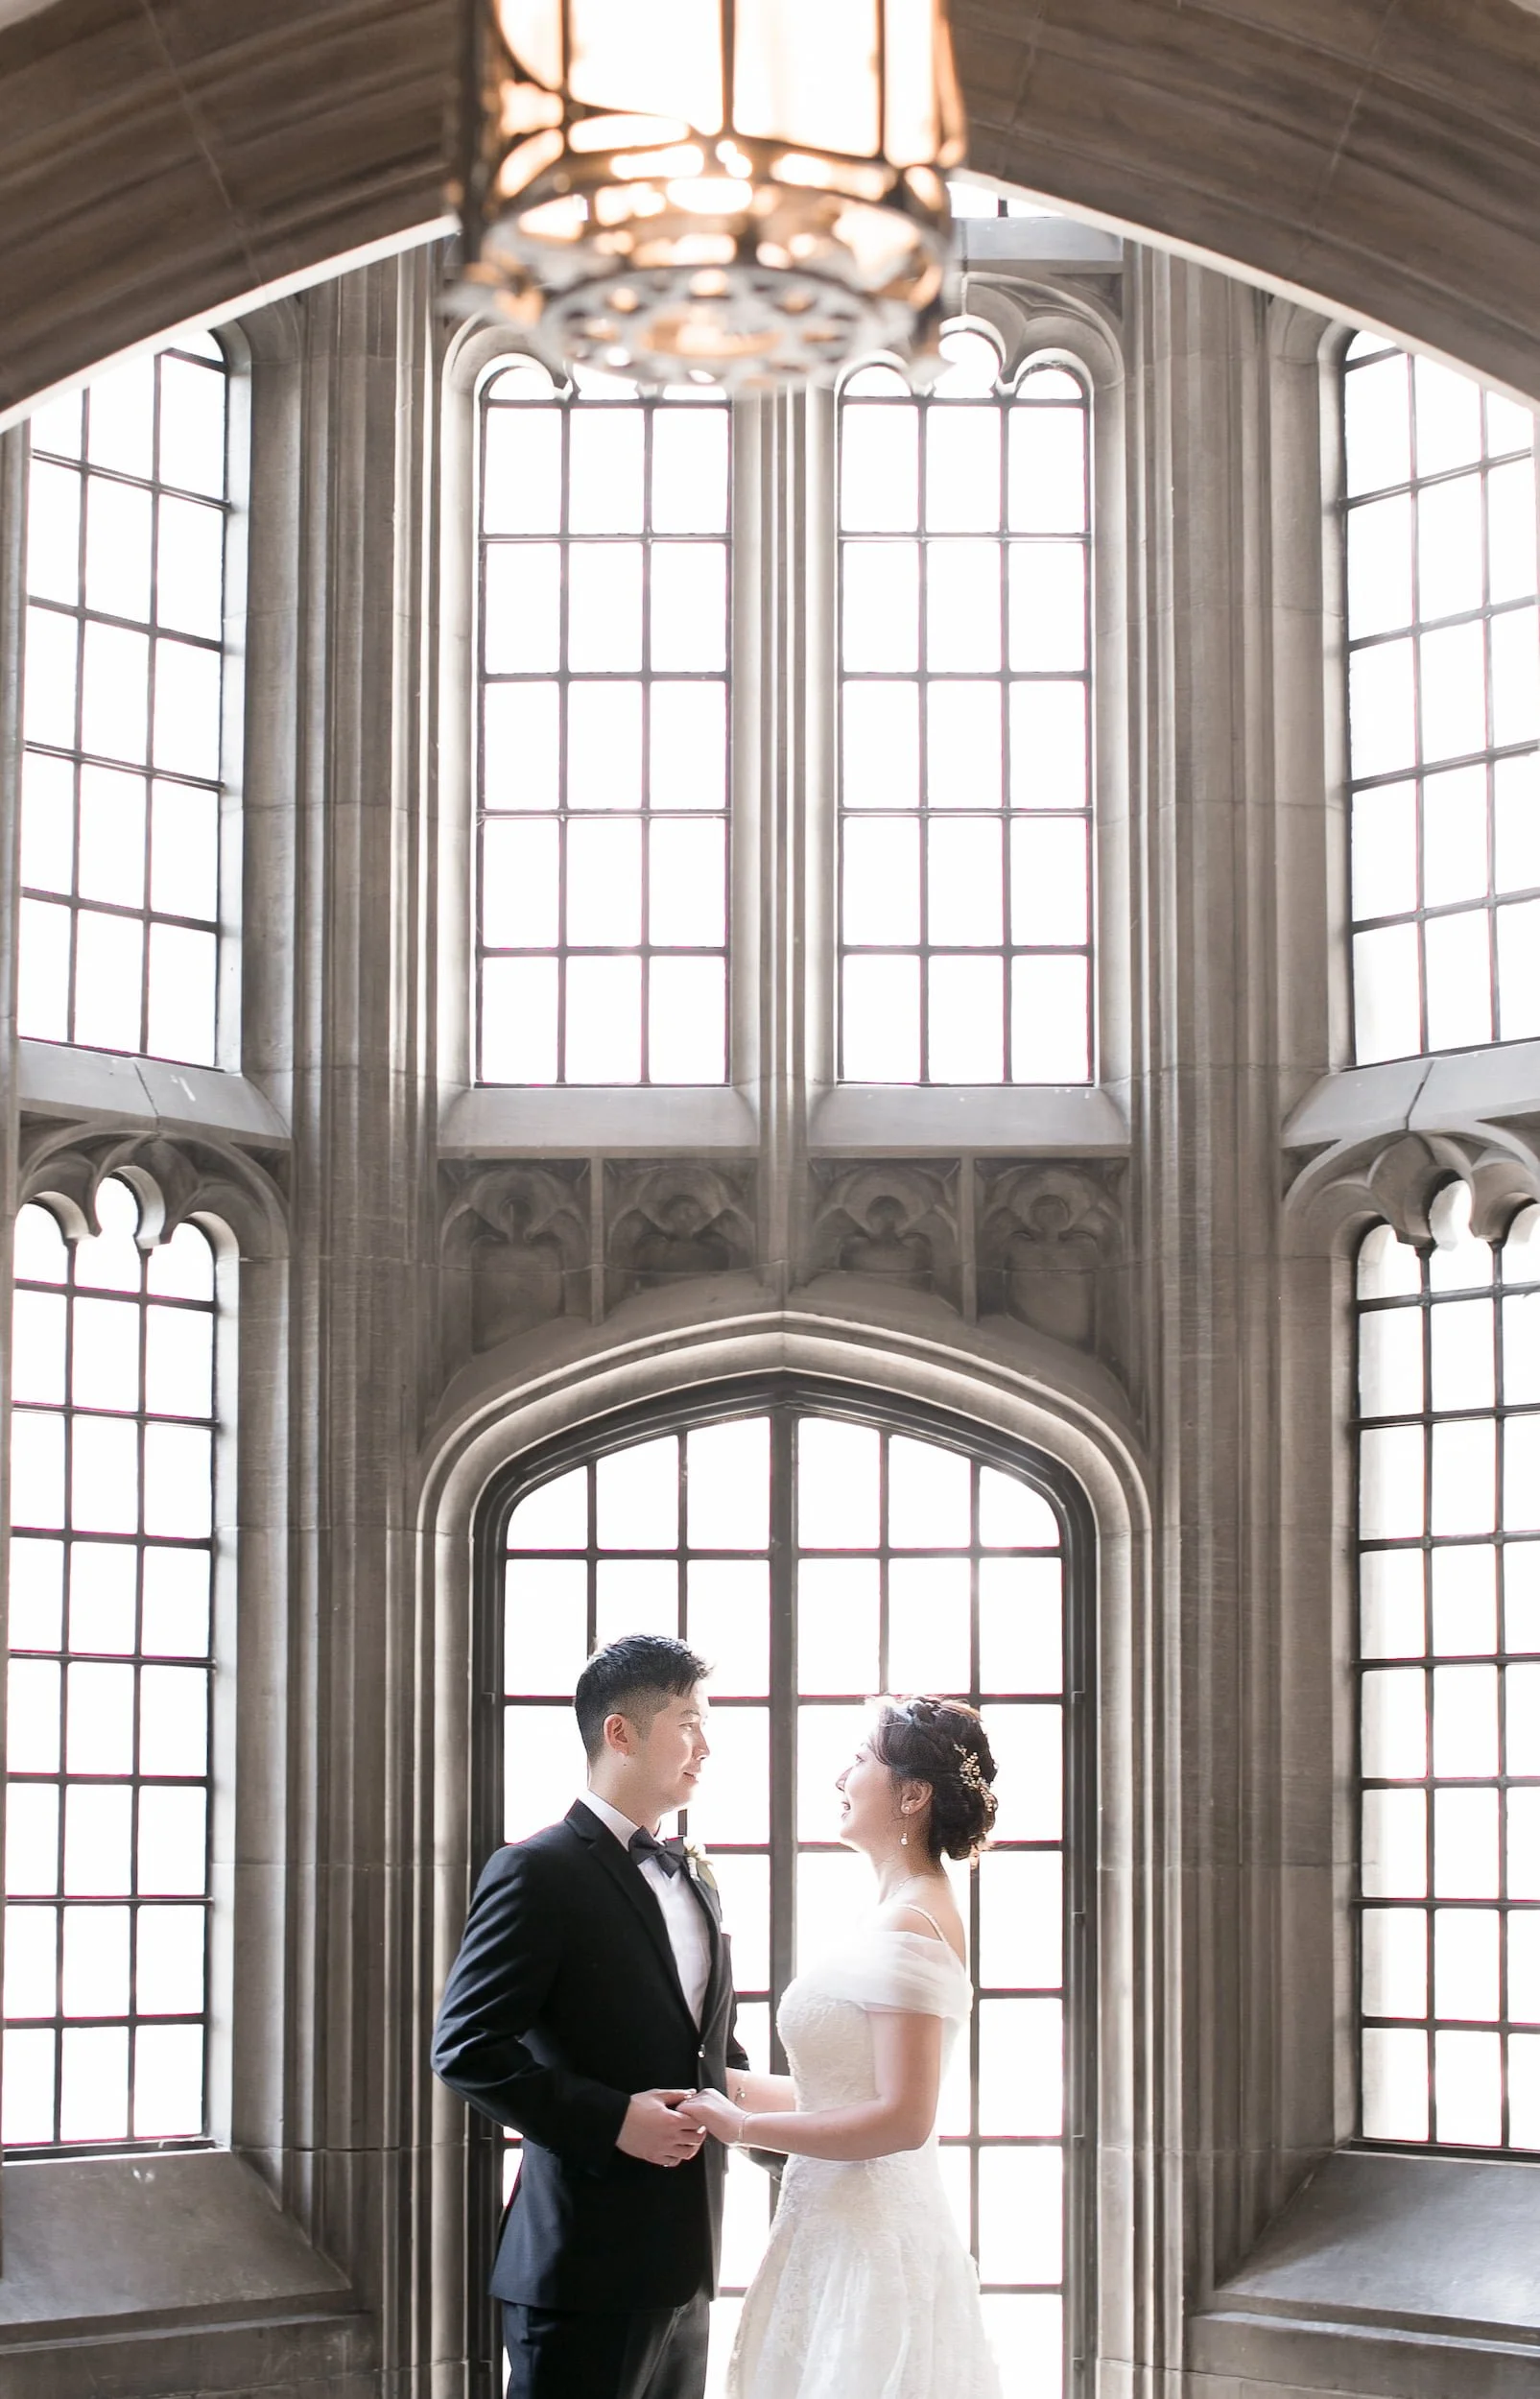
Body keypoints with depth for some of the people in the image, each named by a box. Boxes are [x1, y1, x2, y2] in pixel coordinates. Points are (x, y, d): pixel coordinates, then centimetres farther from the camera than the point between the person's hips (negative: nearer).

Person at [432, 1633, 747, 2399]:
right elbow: (466, 2048, -16)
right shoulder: (539, 1873, -10)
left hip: (683, 2267, 8)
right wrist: (612, 2120, -21)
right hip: (587, 2268, -8)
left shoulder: (693, 1880, 16)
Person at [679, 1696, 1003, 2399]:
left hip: (871, 2247, -9)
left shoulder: (912, 1926, -16)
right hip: (839, 2233, 9)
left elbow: (902, 2118, -22)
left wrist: (743, 2125, -16)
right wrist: (730, 2085, 13)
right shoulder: (898, 1914, 14)